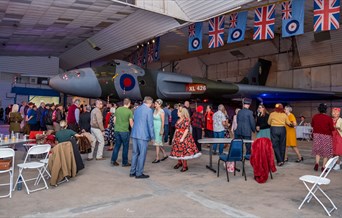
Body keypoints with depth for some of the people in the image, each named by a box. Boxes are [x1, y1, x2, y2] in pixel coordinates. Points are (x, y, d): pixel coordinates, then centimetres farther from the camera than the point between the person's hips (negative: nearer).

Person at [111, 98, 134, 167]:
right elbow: (131, 123, -6)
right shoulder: (129, 111, -9)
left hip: (117, 130, 5)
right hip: (125, 131, -4)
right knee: (125, 147, 7)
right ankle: (125, 162, 13)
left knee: (117, 145, 16)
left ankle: (113, 160, 13)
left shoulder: (118, 109, 4)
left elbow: (114, 120, 10)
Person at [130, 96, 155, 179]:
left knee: (135, 153, 15)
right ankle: (139, 173, 7)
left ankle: (132, 172, 21)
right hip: (143, 135, -7)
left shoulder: (137, 109, 12)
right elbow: (150, 124, -11)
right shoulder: (149, 110, -10)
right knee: (142, 154, 2)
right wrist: (152, 136, -4)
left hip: (134, 134, 7)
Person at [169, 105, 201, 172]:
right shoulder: (178, 120, 13)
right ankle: (179, 163, 29)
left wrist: (182, 138, -21)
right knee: (178, 151, 11)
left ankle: (185, 166, 6)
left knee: (183, 151, -5)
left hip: (184, 138, -8)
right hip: (177, 137, 8)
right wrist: (174, 137, 15)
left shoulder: (186, 120, -12)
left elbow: (187, 130, -17)